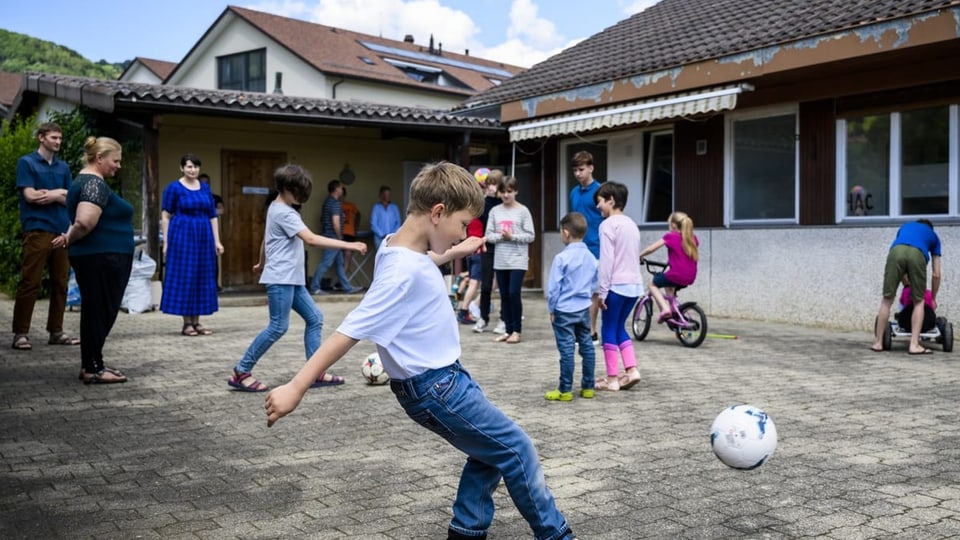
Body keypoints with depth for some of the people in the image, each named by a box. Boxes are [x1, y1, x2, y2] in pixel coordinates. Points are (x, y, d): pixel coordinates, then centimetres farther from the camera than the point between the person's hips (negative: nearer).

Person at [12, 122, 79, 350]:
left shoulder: (63, 167, 16)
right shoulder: (26, 162, 2)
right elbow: (31, 196, -8)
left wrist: (52, 195, -6)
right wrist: (59, 193, -1)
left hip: (62, 230, 5)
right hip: (37, 230, -5)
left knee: (60, 283, 6)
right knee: (30, 282, -6)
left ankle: (56, 331, 13)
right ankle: (20, 333, -1)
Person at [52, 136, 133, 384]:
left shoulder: (83, 181, 17)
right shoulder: (95, 183, -16)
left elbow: (80, 220, 22)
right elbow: (84, 222, -27)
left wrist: (69, 237, 4)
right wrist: (70, 239, -9)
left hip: (94, 259, 10)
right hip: (103, 259, -10)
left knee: (95, 310, 15)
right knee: (101, 311, -3)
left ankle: (90, 364, 23)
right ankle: (93, 369, 4)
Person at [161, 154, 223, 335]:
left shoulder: (205, 188, 11)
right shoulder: (174, 188, -2)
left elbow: (213, 216, 13)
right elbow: (165, 216, -3)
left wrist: (217, 241, 7)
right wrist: (166, 242, -8)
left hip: (203, 237, 5)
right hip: (182, 235, -5)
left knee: (202, 278, 5)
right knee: (184, 277, -2)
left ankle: (196, 322, 13)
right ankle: (187, 323, 5)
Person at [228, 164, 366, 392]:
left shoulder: (276, 208, 14)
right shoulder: (284, 213, -16)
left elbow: (266, 238, 27)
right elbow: (311, 239, -26)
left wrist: (262, 264, 41)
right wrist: (349, 245, -29)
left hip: (292, 279, 10)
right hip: (281, 279, -10)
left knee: (314, 318, 6)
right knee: (278, 326, -10)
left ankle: (315, 373, 7)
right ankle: (240, 373, -1)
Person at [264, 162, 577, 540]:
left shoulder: (401, 247, 0)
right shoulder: (403, 273, -27)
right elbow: (348, 332, -29)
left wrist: (454, 253, 27)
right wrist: (295, 388, -28)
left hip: (442, 377, 10)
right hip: (434, 387, -10)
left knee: (492, 451, 19)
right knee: (516, 450, 3)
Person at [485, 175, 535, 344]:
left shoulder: (523, 211, -3)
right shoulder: (495, 211, 6)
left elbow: (530, 236, -6)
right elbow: (488, 235, 4)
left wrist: (512, 236, -17)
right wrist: (500, 236, -14)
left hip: (518, 260, -4)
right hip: (500, 260, 4)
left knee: (514, 293, -9)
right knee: (504, 296, 8)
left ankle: (516, 331, 3)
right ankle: (508, 329, 17)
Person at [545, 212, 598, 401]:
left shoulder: (561, 258, -15)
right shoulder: (591, 257, 4)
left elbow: (553, 287, -12)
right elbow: (594, 284, 11)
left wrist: (551, 308, -1)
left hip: (564, 310, -6)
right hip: (584, 309, 6)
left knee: (566, 350, -2)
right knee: (587, 347, 12)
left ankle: (565, 390, 4)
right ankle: (588, 387, 19)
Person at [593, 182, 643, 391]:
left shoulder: (608, 225, -10)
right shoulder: (632, 224, 15)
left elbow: (606, 260, -15)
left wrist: (602, 291, -11)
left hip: (617, 285, -7)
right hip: (635, 284, 8)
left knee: (609, 329, 3)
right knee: (619, 327, 17)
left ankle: (612, 378, 5)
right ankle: (631, 369, 6)